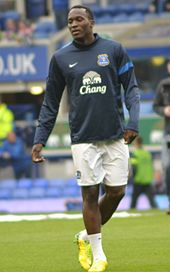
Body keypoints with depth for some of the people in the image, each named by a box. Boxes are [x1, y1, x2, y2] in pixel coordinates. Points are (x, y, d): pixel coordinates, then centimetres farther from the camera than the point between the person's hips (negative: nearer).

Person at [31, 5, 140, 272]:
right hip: (83, 138, -1)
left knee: (117, 192, 0)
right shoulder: (61, 58, 4)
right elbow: (50, 103, 9)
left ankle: (86, 237, 24)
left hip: (116, 136, 1)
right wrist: (39, 140, 2)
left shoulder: (114, 50, 3)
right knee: (90, 193, -4)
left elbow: (131, 88, 5)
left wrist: (133, 122, -10)